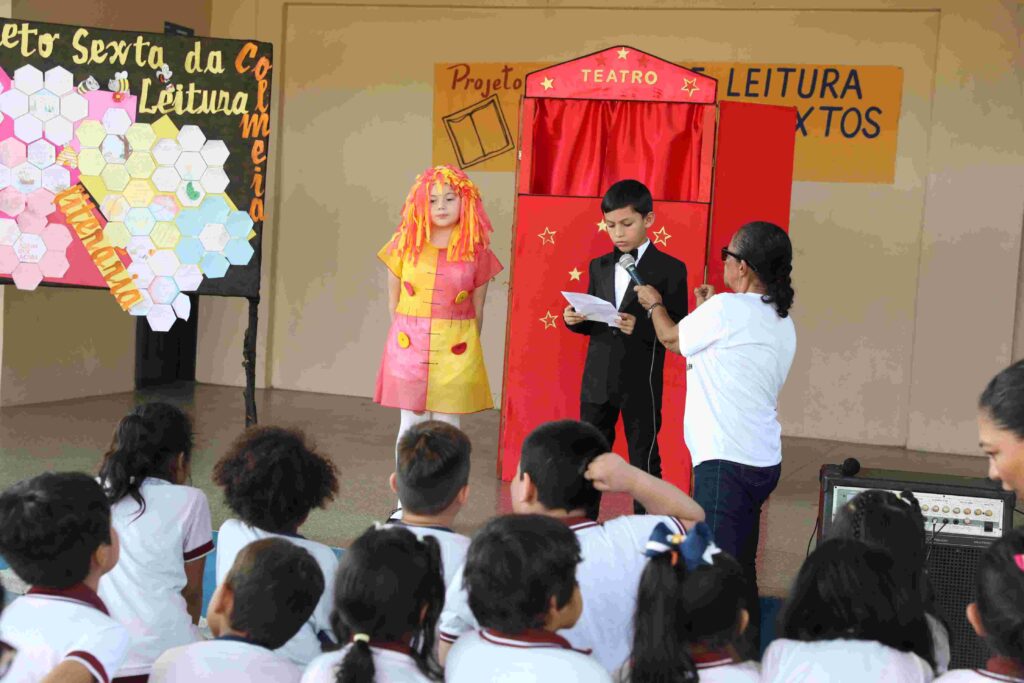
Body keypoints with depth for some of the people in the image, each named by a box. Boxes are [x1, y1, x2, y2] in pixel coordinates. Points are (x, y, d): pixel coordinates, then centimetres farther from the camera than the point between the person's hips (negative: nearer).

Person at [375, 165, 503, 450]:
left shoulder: (476, 252, 0)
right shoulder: (405, 245, 2)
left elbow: (477, 311, 6)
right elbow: (394, 301, 9)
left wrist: (467, 347, 6)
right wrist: (407, 335, 8)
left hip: (455, 352, -1)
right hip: (409, 349, 1)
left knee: (446, 425, 2)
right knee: (412, 422, 5)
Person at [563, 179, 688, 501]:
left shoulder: (670, 269, -6)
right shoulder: (599, 266, 10)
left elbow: (678, 329, -10)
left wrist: (640, 326, -25)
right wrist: (574, 320, -7)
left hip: (641, 384, -5)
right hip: (597, 381, 5)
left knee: (644, 461, 6)